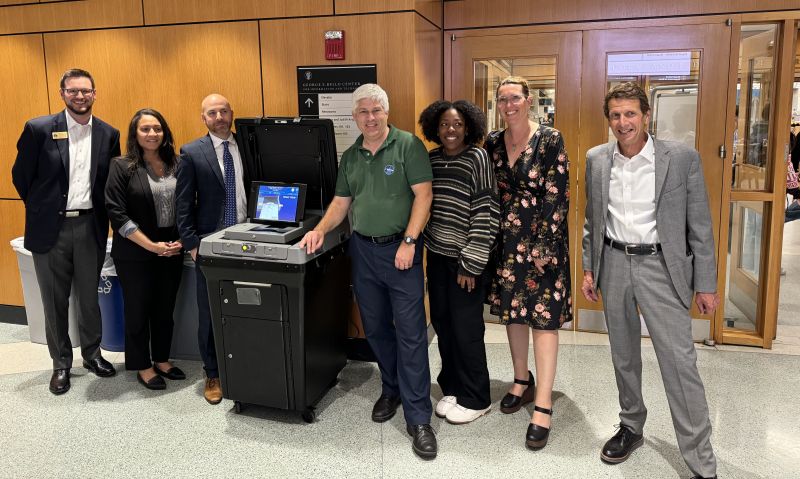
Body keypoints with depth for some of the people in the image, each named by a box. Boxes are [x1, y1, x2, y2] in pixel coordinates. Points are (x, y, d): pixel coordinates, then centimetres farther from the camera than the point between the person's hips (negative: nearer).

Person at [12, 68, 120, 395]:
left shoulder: (108, 134, 2)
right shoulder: (38, 129, -6)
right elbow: (21, 176, 2)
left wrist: (99, 212, 7)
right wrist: (41, 208, 8)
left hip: (90, 227, 2)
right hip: (50, 229, -1)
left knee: (89, 296, 13)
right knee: (55, 301, 10)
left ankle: (92, 354, 31)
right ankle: (61, 363, 25)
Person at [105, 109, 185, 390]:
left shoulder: (176, 166, 4)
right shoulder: (122, 166, -7)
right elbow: (117, 214, -13)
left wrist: (182, 240, -6)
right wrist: (151, 246, -17)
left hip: (172, 251, 4)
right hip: (135, 254, -3)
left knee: (165, 309, 13)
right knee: (138, 310, 9)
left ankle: (162, 360, 30)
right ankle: (143, 367, 23)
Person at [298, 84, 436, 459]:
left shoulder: (408, 145, -6)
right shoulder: (349, 157, 12)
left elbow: (423, 195, -11)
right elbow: (341, 202, 15)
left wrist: (409, 242, -17)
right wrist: (320, 230, -2)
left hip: (401, 249, -5)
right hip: (363, 250, 6)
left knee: (410, 333, -4)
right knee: (376, 329, 14)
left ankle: (418, 419, 3)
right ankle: (392, 390, 34)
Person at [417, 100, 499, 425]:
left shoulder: (477, 158, -10)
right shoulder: (431, 159, 7)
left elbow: (486, 214, -14)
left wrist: (471, 263, -15)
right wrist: (421, 242, 12)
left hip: (463, 258, -6)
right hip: (436, 254, 6)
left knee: (466, 329, 2)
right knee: (442, 323, 12)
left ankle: (475, 399, 19)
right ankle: (452, 388, 30)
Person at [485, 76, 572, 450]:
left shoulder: (550, 140, -7)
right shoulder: (493, 143, 7)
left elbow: (556, 196, -11)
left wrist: (542, 246, -16)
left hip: (543, 239, -5)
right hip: (506, 240, 5)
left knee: (544, 318, -3)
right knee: (512, 311, 13)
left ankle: (543, 406, 2)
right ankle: (522, 381, 32)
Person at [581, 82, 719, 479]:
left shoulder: (682, 158, -8)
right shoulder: (597, 160, 3)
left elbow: (699, 226, -4)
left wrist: (706, 284, -4)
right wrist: (589, 269, 9)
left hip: (661, 267, -3)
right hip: (613, 264, 4)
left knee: (680, 362, -5)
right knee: (623, 354, 15)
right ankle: (630, 426, 35)